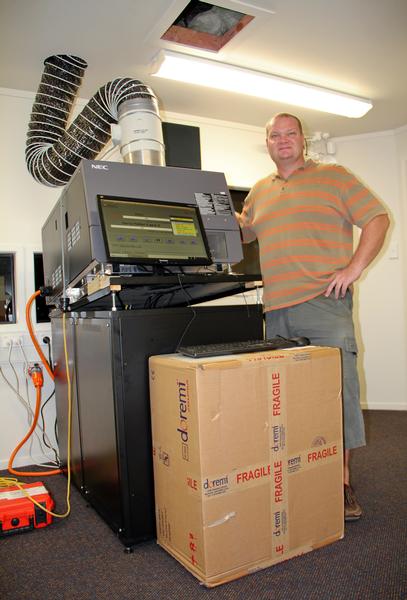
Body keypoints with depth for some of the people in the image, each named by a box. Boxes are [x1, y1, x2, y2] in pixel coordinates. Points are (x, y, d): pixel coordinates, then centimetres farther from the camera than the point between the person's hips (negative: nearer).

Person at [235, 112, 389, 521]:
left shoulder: (333, 176, 7)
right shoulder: (259, 191, 21)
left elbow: (377, 218, 2)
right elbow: (244, 231, 31)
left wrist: (354, 268, -10)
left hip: (324, 302, -4)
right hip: (276, 309, 5)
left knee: (339, 387, -5)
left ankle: (342, 480, 8)